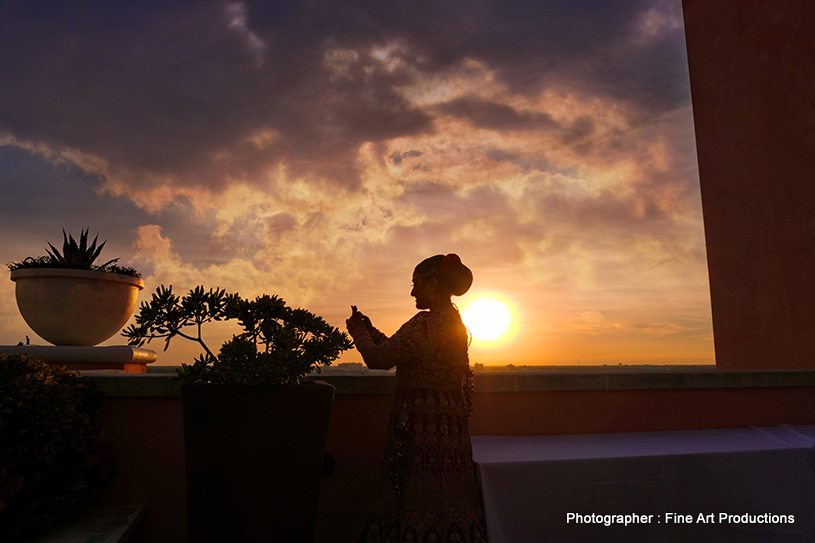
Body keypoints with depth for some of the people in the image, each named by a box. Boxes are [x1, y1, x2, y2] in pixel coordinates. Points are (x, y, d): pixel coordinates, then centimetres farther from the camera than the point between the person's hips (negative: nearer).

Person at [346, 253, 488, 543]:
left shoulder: (425, 323, -21)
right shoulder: (454, 322, 10)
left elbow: (378, 358, -17)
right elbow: (400, 351, 18)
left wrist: (359, 332, 1)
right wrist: (369, 330, 20)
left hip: (422, 429, -9)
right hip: (449, 423, 9)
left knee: (421, 502, 5)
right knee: (445, 501, 16)